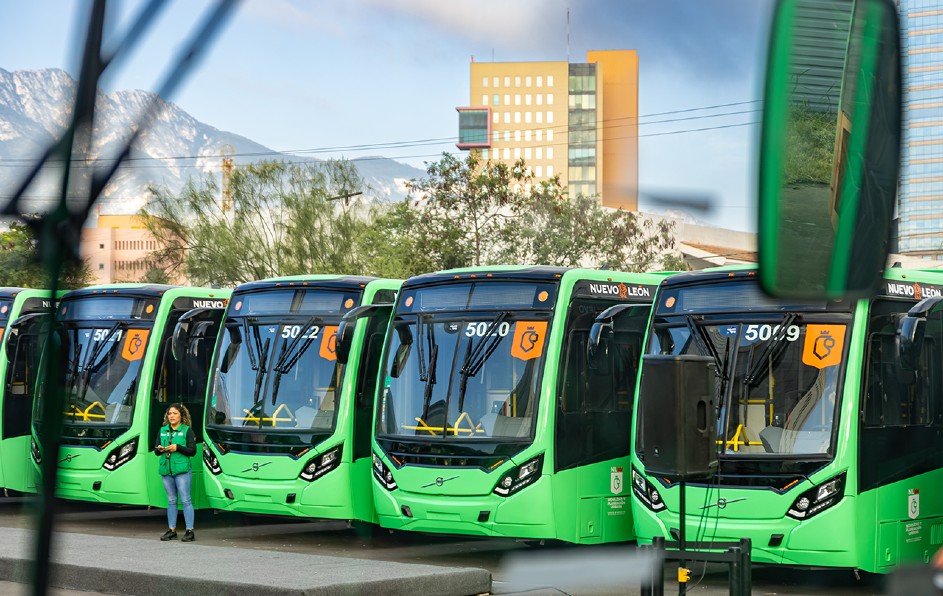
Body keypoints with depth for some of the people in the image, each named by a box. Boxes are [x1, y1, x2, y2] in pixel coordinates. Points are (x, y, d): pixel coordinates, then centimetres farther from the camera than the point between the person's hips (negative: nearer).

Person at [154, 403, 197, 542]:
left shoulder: (187, 430, 1)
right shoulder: (162, 430, 15)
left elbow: (192, 451, -5)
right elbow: (156, 451, 16)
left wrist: (177, 448, -16)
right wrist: (159, 449, -7)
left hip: (182, 470, -5)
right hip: (166, 469, 5)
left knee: (185, 500, -7)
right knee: (171, 500, 10)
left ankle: (190, 531, -6)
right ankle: (172, 530, 14)